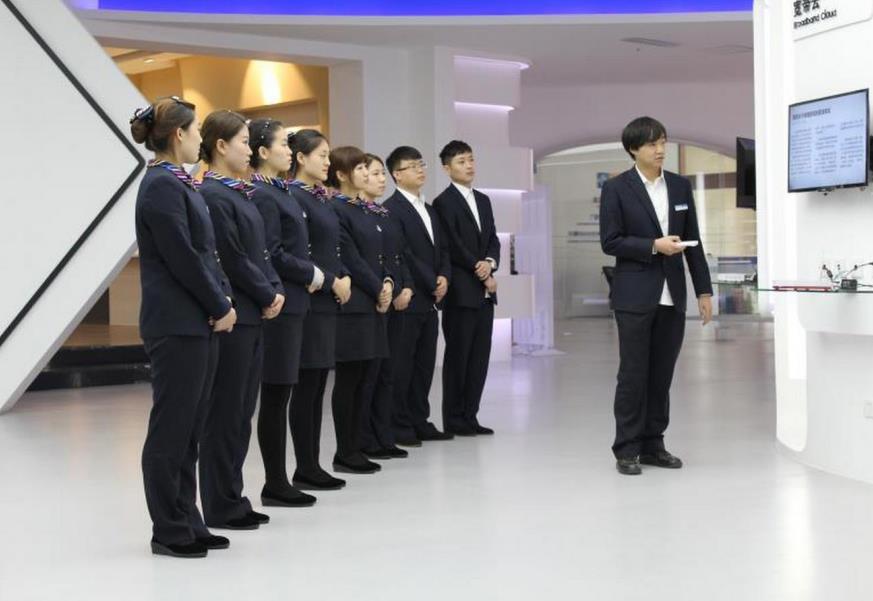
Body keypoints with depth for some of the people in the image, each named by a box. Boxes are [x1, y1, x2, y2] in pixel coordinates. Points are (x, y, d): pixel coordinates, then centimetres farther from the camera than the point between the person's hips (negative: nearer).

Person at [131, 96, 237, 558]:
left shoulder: (179, 183, 15)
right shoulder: (161, 185, -14)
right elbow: (183, 259, -18)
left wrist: (223, 302, 5)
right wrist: (221, 307, -9)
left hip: (199, 321, 10)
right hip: (177, 324, -10)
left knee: (190, 428, 13)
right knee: (171, 428, -1)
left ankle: (187, 523, 20)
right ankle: (169, 532, 7)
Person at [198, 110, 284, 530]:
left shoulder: (239, 193, 15)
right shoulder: (212, 195, -13)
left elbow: (260, 251, 16)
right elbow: (233, 259, -16)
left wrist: (275, 291, 1)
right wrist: (268, 296, -8)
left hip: (253, 314, 9)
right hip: (232, 316, -9)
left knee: (242, 411, 12)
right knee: (226, 412, -2)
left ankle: (232, 498, 20)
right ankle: (221, 506, 6)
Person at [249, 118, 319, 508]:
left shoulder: (278, 192, 14)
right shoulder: (262, 196, -14)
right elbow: (271, 255, -20)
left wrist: (311, 275, 3)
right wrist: (312, 274, -9)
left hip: (290, 303, 9)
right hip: (278, 304, -9)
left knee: (279, 394, 11)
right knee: (275, 395, -3)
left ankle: (278, 480, 16)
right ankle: (275, 485, 3)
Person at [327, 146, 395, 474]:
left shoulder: (371, 211, 14)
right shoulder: (336, 209, -11)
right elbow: (351, 258, -14)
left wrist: (388, 282, -2)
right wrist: (378, 290, -9)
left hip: (372, 303, 8)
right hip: (351, 303, -8)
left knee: (361, 378, 9)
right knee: (348, 378, -3)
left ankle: (354, 448, 15)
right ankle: (344, 453, 3)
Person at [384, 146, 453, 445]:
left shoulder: (429, 210, 18)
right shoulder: (391, 209, -10)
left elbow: (443, 249, 18)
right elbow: (402, 254, -16)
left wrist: (444, 277, 0)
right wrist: (432, 284, -12)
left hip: (429, 301, 8)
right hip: (408, 300, -8)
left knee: (424, 364, 10)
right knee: (402, 365, -1)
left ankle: (419, 422, 18)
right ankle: (400, 427, 5)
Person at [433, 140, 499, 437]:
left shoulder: (483, 200, 17)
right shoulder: (443, 203, -6)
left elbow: (492, 239, 12)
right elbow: (453, 247, -12)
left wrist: (489, 263, -8)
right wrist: (480, 272, -10)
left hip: (484, 291, 7)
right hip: (460, 292, -7)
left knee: (480, 356, 7)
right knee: (457, 356, -1)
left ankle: (470, 416, 14)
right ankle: (453, 419, 7)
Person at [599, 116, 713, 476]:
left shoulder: (681, 186, 10)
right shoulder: (616, 189, -4)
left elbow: (693, 241, 11)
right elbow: (610, 242, -8)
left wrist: (704, 290, 8)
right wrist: (653, 246, -18)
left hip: (672, 296, 4)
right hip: (635, 296, -4)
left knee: (661, 375, 8)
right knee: (633, 375, -2)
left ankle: (652, 445, 16)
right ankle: (626, 450, 5)